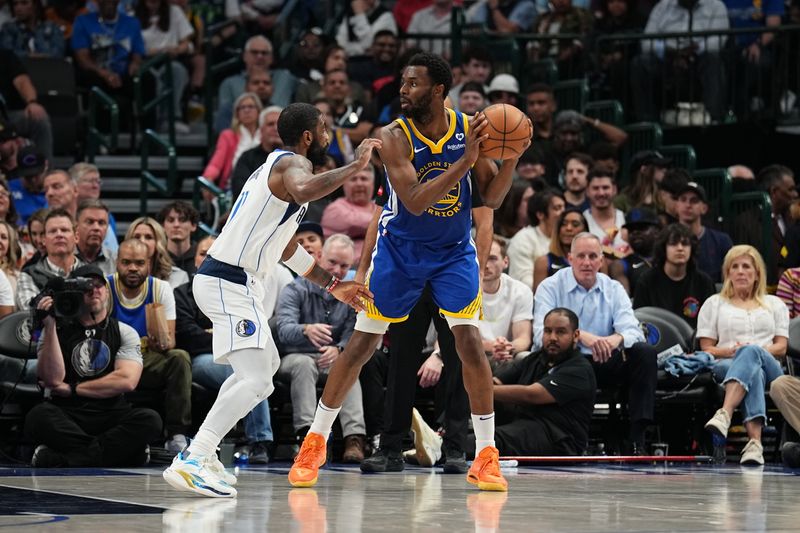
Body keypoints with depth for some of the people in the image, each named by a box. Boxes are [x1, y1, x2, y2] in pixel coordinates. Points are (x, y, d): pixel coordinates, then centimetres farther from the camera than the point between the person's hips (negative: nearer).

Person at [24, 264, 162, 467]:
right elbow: (52, 379, -5)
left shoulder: (124, 332, 11)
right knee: (39, 416, -34)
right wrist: (49, 327, -10)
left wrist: (71, 389, -4)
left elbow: (127, 381, -5)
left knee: (150, 420, -31)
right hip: (67, 417, -1)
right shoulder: (57, 330, 11)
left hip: (111, 416, 1)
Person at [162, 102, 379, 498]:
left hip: (228, 281, 11)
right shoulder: (292, 163, -10)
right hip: (229, 283, -11)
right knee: (256, 379, -19)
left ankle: (201, 454, 24)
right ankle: (190, 463, -25)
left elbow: (286, 248, 31)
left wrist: (333, 286, 32)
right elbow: (303, 190, -38)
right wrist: (354, 166, -26)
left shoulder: (278, 165, 21)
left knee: (265, 363, 28)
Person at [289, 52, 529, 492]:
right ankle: (315, 441, 15)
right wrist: (466, 159, -36)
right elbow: (415, 202, -32)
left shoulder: (468, 128, -12)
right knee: (362, 343, 2)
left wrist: (510, 158, -24)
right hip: (400, 250, -1)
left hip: (454, 251, 1)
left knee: (469, 342, -11)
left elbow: (491, 198, -5)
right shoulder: (396, 137, -20)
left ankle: (486, 456, -3)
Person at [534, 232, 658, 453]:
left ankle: (637, 439, -25)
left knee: (645, 353, -19)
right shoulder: (551, 287, 0)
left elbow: (632, 331, -5)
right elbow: (542, 333, -16)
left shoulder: (613, 290, 9)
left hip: (603, 365, 3)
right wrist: (580, 336, -34)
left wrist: (617, 339, -32)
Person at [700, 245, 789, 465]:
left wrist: (753, 351, -7)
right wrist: (729, 352, -9)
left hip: (769, 369, 1)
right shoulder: (714, 303, 24)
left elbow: (781, 348, 14)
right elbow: (706, 348, 15)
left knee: (751, 353, -41)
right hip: (726, 366, 0)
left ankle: (725, 414, -65)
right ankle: (755, 442, -64)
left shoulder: (774, 304, 27)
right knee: (753, 372, -42)